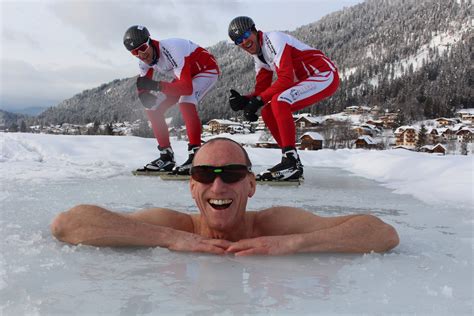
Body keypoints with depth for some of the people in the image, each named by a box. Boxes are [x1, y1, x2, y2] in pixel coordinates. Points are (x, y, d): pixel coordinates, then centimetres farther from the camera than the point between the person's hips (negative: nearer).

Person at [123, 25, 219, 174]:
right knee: (153, 108, -1)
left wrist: (155, 86, -45)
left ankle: (196, 155, -32)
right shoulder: (144, 60, -11)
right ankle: (166, 156, 7)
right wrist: (144, 95, -27)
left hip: (207, 69, -8)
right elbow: (143, 85, -4)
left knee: (185, 102, -36)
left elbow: (187, 88, -41)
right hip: (185, 75, 8)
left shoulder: (170, 50, -35)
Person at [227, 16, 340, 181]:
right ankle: (292, 163, 5)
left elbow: (286, 79, -25)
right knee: (268, 112, 1)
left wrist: (258, 100, -25)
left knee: (279, 101, -28)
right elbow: (262, 89, 8)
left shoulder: (273, 39, -17)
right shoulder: (259, 55, 11)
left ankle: (291, 160, -24)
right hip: (309, 80, 10)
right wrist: (244, 100, -11)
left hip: (326, 75, -9)